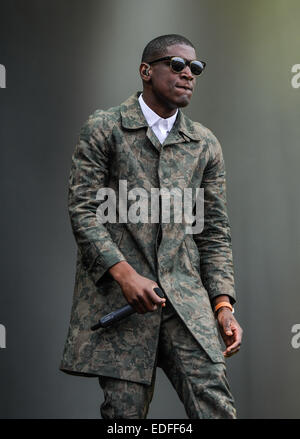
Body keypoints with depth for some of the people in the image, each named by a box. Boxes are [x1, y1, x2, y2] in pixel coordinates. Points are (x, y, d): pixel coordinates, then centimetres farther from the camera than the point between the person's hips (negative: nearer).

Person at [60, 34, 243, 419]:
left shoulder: (205, 145, 13)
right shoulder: (103, 129, 3)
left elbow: (214, 231, 13)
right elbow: (82, 211, -3)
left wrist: (222, 302, 2)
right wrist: (125, 273, -15)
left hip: (185, 296, 3)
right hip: (117, 295, -3)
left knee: (216, 408, -10)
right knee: (124, 412, 0)